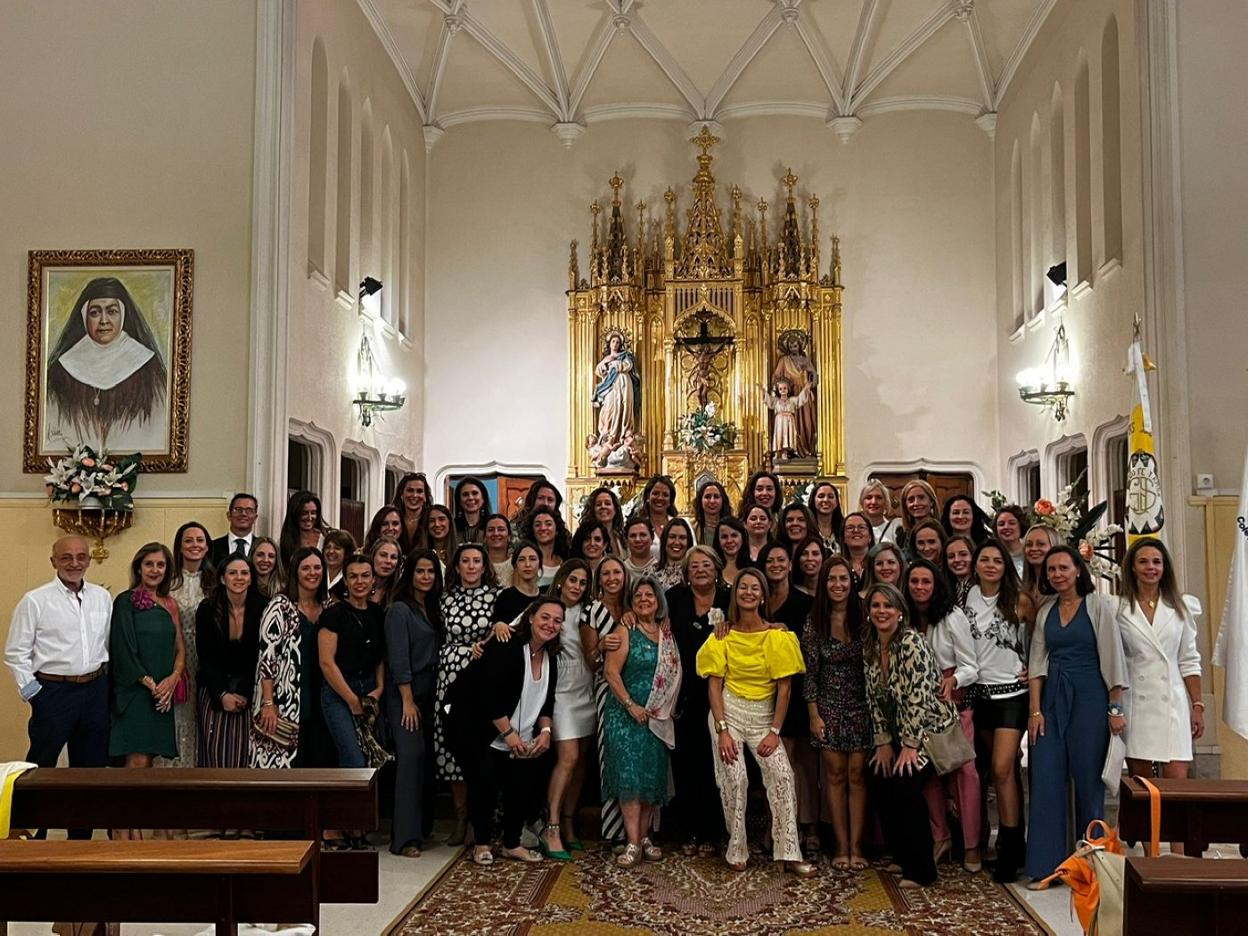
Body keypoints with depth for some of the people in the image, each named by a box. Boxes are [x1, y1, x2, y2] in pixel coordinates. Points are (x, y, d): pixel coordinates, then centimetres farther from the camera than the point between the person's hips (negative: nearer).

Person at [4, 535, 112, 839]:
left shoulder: (103, 597, 6)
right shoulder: (35, 601, -6)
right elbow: (15, 653, -4)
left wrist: (106, 682, 7)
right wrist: (32, 694, -7)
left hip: (96, 690, 4)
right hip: (54, 691, -4)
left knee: (91, 768, 12)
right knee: (39, 771, 3)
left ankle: (81, 839, 24)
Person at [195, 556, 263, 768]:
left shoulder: (260, 609, -6)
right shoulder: (207, 609, -4)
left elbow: (260, 657, -4)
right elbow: (206, 658, -3)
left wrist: (244, 694, -10)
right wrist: (223, 695, -11)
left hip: (248, 693, 0)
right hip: (214, 691, 1)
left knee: (243, 751, -6)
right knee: (215, 749, -6)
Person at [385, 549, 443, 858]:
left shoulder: (432, 609, 15)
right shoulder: (400, 609, -7)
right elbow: (398, 658, -13)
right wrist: (408, 701, -16)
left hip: (429, 692, 7)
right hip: (404, 693, -7)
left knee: (426, 759, 6)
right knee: (410, 756, -15)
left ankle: (422, 828, 16)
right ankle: (405, 838, -15)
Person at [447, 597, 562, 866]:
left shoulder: (551, 658, 3)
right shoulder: (505, 647, -20)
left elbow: (546, 701, 9)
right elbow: (488, 695, -23)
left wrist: (545, 731, -8)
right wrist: (509, 734, -21)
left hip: (516, 736, 7)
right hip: (474, 726, -7)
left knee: (527, 780, -5)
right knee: (485, 781, -15)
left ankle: (512, 844, 14)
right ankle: (482, 843, 7)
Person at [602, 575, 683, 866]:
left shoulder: (666, 632, 9)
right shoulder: (626, 632, -4)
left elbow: (674, 674, 14)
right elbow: (611, 672, -10)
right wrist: (631, 705, -14)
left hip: (658, 718, 5)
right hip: (627, 714, -4)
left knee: (653, 776, 6)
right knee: (630, 773, -10)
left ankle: (644, 837, 16)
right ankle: (633, 843, -11)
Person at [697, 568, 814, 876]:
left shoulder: (777, 636, -3)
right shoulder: (723, 636, 0)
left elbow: (784, 686, -3)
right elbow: (714, 685, -2)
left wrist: (775, 731, -8)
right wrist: (722, 731, -11)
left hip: (763, 715, 0)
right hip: (728, 711, 0)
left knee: (782, 775, -12)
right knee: (734, 779, -8)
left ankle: (789, 854, -5)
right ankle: (736, 851, 7)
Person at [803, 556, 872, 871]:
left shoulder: (863, 619, -2)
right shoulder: (815, 623, -2)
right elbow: (809, 674, -1)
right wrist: (813, 715, -4)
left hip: (861, 707, 0)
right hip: (829, 708, 0)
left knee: (857, 775, 1)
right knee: (835, 776, 4)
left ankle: (856, 847, 7)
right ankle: (841, 847, 10)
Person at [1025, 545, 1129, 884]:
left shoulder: (1098, 605, -3)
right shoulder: (1046, 611, 10)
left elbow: (1112, 656, -5)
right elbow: (1038, 662, 8)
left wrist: (1115, 708, -9)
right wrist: (1035, 710, 0)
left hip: (1089, 697, -4)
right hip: (1052, 699, 4)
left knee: (1088, 779, 3)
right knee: (1046, 780, 0)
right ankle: (1046, 865, 7)